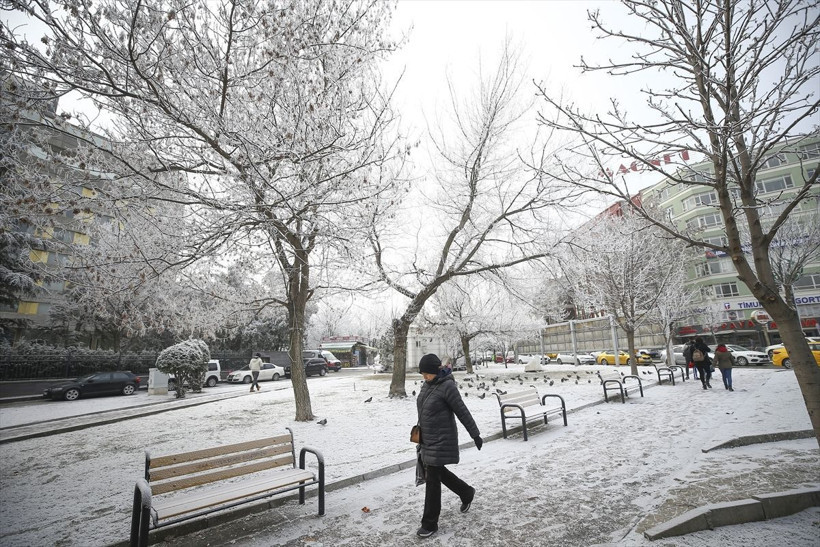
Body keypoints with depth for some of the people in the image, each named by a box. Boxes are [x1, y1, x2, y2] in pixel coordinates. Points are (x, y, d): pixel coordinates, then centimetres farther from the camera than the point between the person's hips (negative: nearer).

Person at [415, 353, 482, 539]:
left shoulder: (447, 386, -20)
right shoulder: (427, 385, 3)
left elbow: (463, 412, -16)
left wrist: (476, 435, -9)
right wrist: (420, 436, 20)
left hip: (441, 441, -8)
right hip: (428, 440, 8)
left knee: (432, 479, 0)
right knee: (439, 473, 21)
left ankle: (430, 523, 17)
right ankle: (467, 493, 44)